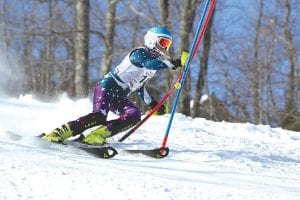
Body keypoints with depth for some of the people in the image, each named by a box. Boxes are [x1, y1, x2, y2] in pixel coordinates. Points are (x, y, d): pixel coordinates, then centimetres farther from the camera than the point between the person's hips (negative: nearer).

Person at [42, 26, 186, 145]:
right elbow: (150, 64, -33)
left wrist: (152, 103, 24)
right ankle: (58, 134, -21)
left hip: (119, 97, 9)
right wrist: (173, 64, -39)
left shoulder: (155, 59, 20)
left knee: (134, 116, -19)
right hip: (108, 86, -9)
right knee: (99, 117, -29)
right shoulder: (140, 53, -8)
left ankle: (96, 135, -23)